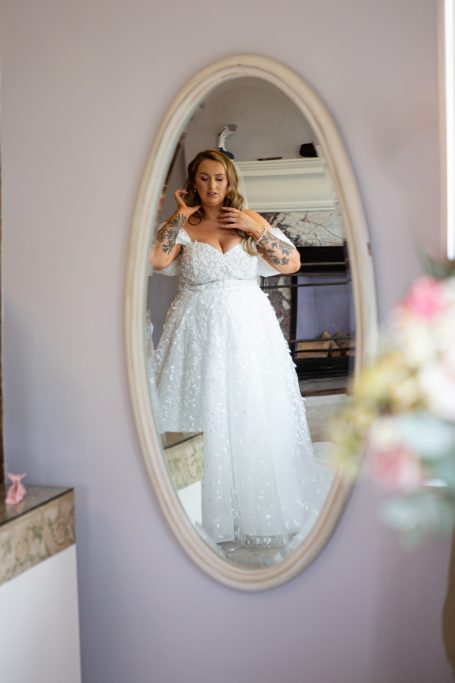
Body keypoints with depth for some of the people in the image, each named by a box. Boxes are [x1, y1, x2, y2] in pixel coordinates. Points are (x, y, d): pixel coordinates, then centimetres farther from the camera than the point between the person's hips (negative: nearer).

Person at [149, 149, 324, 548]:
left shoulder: (251, 220, 7)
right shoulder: (183, 226, 3)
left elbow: (292, 263, 1)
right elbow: (156, 260, -16)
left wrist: (254, 230, -6)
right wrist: (181, 215, -7)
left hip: (248, 330, 1)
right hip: (199, 334, -1)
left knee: (253, 418, 5)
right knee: (204, 418, 1)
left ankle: (259, 508, 19)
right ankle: (205, 509, 14)